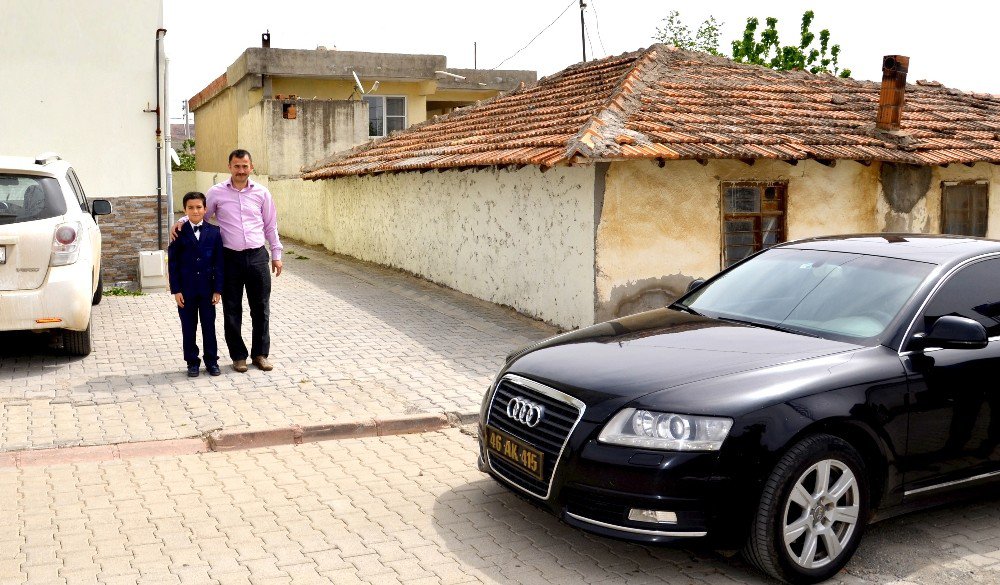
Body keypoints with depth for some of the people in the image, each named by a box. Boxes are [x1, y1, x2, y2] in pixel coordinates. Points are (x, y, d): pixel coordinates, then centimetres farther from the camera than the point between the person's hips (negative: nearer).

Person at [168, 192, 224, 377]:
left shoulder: (214, 232, -1)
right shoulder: (179, 233, -2)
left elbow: (219, 263, 0)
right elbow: (172, 263, -2)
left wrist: (218, 289, -4)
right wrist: (176, 290, -7)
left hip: (207, 288, 0)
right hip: (186, 289, 0)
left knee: (209, 325, 8)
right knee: (188, 327, 8)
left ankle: (211, 360, 19)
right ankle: (192, 362, 18)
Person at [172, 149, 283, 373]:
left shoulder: (261, 193, 6)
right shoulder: (217, 193, 1)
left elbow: (270, 226, 12)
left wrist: (276, 255, 10)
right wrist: (181, 221, -8)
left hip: (257, 256, 1)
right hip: (230, 257, -1)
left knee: (261, 308, 7)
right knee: (232, 310, 6)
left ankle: (260, 354, 19)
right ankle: (238, 356, 18)